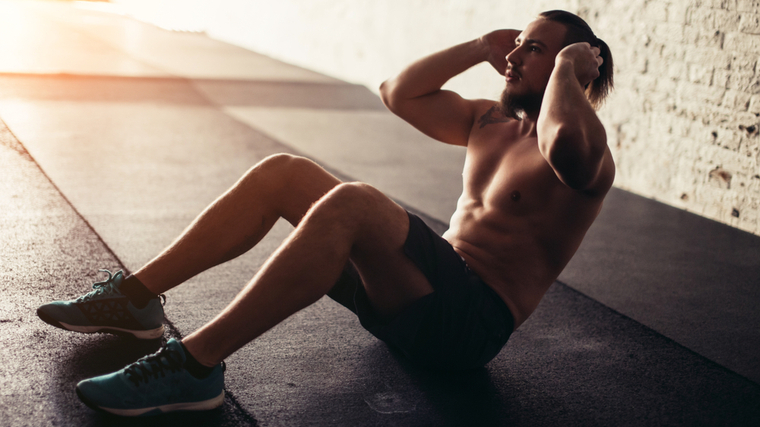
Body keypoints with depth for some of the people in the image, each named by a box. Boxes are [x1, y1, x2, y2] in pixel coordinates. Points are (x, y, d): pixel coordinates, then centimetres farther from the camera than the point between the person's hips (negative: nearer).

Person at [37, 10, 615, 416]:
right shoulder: (492, 120, 20)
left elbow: (563, 145, -33)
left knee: (349, 204, -34)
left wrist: (568, 67, -14)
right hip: (426, 285, 9)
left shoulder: (587, 150, -6)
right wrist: (479, 49, 14)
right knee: (283, 173, -1)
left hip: (473, 322, -8)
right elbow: (400, 95, 21)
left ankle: (194, 366, -34)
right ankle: (137, 297, 1)